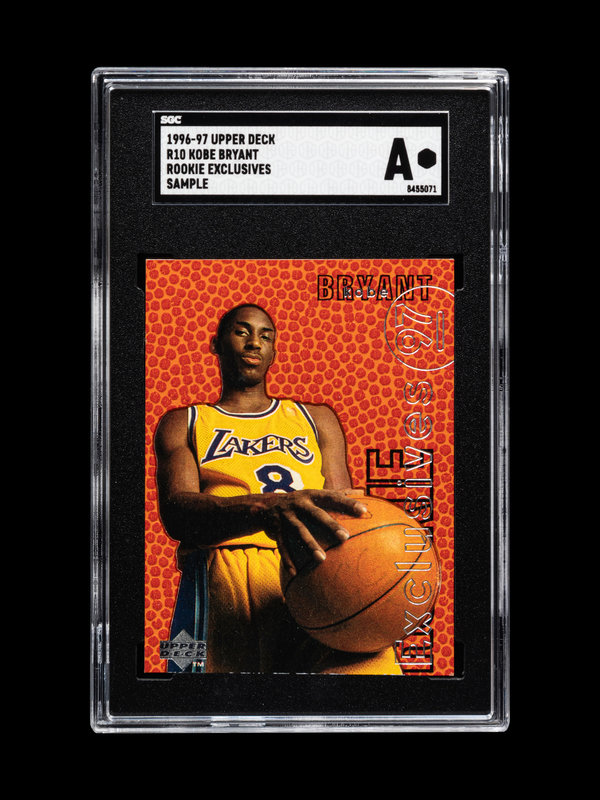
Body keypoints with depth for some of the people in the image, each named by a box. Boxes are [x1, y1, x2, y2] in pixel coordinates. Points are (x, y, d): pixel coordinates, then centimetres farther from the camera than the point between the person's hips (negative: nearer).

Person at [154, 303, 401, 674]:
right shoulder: (183, 424, 23)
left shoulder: (317, 419, 30)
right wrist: (263, 507, -19)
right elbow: (175, 510, 3)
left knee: (368, 659, -32)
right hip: (221, 574, -1)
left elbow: (341, 507, 18)